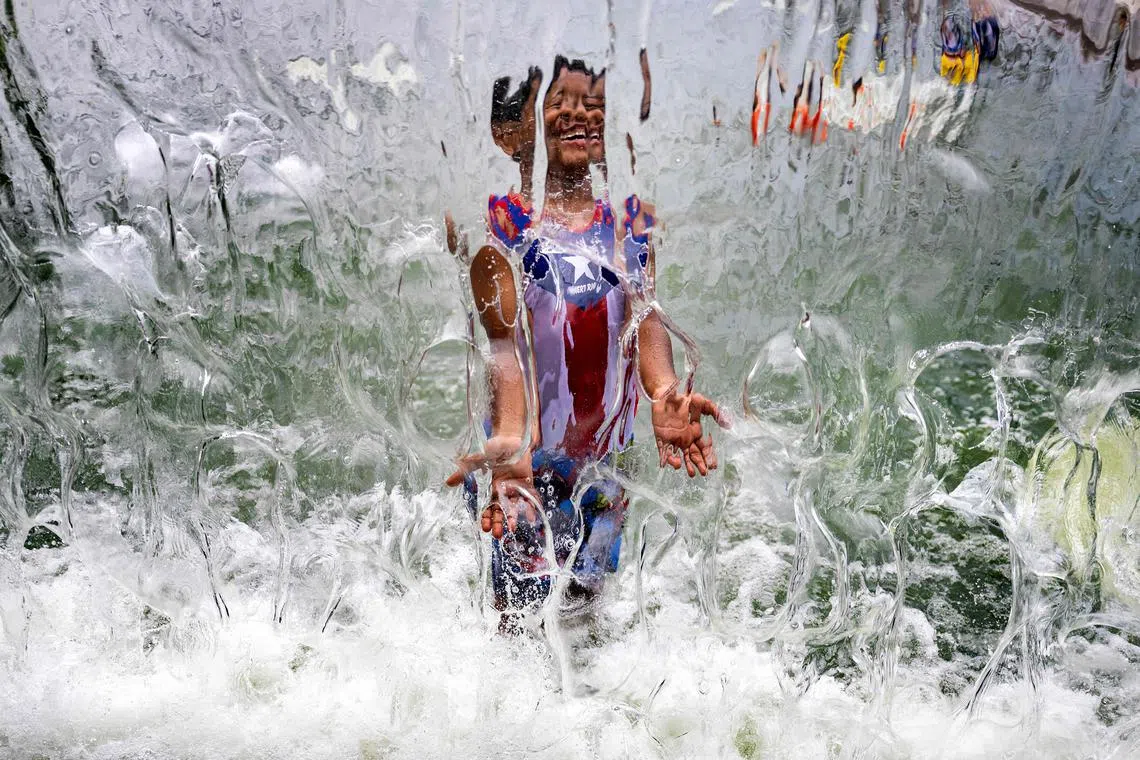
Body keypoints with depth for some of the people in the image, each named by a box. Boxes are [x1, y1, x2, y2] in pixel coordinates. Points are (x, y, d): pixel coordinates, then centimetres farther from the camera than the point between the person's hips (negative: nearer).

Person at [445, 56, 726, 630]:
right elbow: (506, 335, -16)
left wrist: (664, 394, -29)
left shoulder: (631, 218, 6)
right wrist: (511, 433, -33)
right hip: (532, 451, -3)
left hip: (608, 449, 3)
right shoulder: (501, 215, -5)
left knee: (588, 595, 16)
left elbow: (645, 315, -8)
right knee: (518, 604, 4)